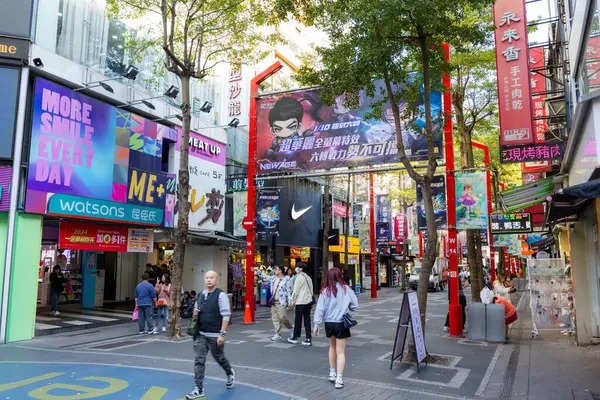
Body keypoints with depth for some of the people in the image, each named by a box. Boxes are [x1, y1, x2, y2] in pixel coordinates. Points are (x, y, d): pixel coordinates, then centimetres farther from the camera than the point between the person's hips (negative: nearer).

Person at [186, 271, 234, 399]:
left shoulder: (221, 295, -12)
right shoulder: (200, 295, 7)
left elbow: (226, 315, -14)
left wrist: (222, 334, -18)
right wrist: (195, 313, -3)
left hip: (215, 335, -5)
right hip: (200, 334, 5)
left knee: (219, 358, 13)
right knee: (199, 360, 0)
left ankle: (230, 373, 42)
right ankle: (199, 389, 6)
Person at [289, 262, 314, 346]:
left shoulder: (299, 277, -10)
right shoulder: (308, 278, 13)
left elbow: (296, 290, -11)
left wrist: (293, 301, -2)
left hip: (300, 301, -7)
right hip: (308, 301, 7)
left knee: (298, 320, 3)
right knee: (307, 320, 7)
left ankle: (295, 338, 14)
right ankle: (309, 339, 4)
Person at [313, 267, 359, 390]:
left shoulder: (325, 291, -6)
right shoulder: (346, 289, -7)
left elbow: (320, 309, -8)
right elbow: (355, 305, -2)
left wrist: (316, 325, -3)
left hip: (329, 323, 2)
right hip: (342, 323, -2)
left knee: (332, 347, 25)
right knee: (341, 351, 5)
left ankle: (332, 373, 31)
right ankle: (339, 379, -1)